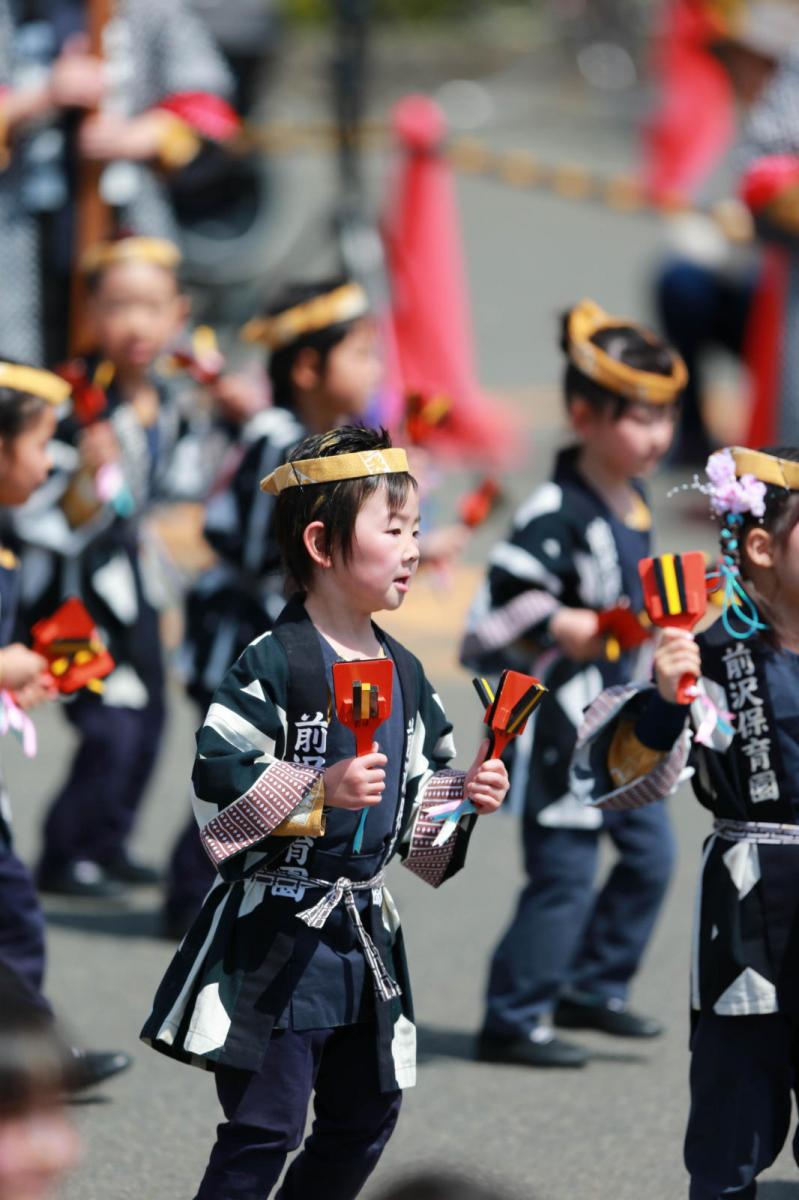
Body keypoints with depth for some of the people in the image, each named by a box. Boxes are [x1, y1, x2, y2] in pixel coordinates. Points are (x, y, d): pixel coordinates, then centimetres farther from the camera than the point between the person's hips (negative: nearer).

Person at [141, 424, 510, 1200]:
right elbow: (217, 784, -20)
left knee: (364, 1117, 15)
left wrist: (463, 797, 1)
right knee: (263, 1127, -8)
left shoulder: (404, 673, 10)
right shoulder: (273, 663, -14)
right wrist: (319, 791, -27)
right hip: (275, 934, -8)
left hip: (361, 932, 8)